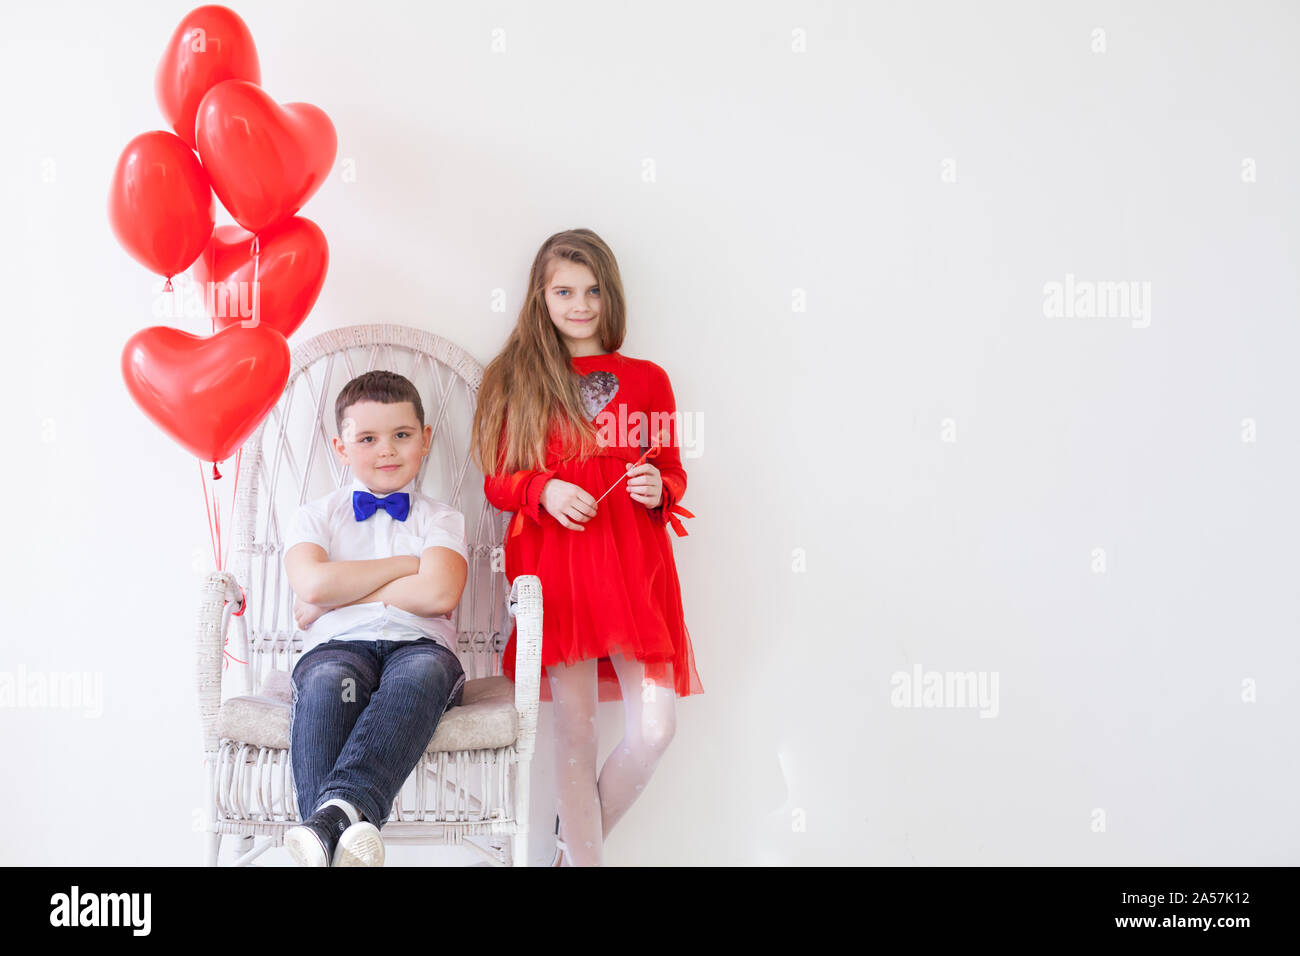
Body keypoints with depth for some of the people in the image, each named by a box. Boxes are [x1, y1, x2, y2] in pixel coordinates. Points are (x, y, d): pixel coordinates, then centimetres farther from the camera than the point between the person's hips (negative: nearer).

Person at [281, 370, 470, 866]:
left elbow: (437, 595, -5)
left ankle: (339, 808, -55)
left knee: (424, 671, -38)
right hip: (337, 646, 1)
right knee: (326, 681, -36)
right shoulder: (316, 515, 20)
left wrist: (335, 595, -2)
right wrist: (407, 565, 3)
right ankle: (340, 827, -51)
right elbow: (313, 584, -2)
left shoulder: (440, 519, 17)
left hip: (417, 645, 0)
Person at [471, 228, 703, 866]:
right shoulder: (519, 379, 8)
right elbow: (498, 482, 8)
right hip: (556, 567, -2)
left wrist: (659, 488, -6)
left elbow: (673, 471, 17)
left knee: (653, 732, -3)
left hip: (634, 565, 2)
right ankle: (583, 858, 18)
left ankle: (575, 841, 23)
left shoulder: (646, 378, 11)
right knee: (575, 734, 0)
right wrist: (544, 490, -12)